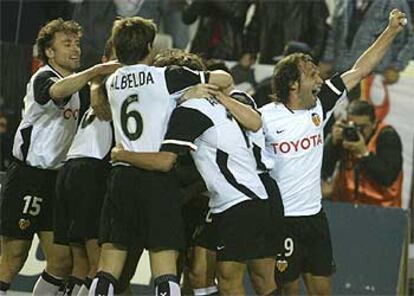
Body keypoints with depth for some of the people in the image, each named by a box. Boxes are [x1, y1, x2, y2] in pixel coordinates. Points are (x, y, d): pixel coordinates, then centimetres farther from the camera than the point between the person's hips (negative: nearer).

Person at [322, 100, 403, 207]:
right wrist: (333, 141, -18)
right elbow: (324, 172, -6)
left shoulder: (388, 136, -9)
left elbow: (388, 179, -19)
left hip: (378, 206, -3)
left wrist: (364, 153, -26)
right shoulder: (344, 131, 0)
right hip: (343, 201, 3)